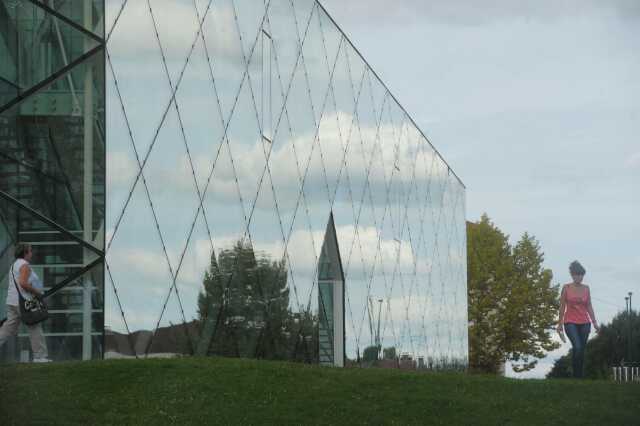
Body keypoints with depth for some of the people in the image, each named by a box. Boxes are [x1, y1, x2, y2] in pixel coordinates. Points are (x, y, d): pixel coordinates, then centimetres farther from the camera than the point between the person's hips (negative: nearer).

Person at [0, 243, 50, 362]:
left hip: (12, 302, 9)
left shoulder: (14, 265, 20)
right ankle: (40, 356, 1)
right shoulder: (24, 265, -11)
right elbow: (23, 283, -24)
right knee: (35, 328, -1)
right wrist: (37, 292, -14)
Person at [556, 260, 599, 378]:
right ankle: (576, 375, -11)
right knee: (577, 348, -22)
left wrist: (595, 322, 0)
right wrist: (560, 324, 0)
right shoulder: (566, 288, -4)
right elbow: (562, 306, 0)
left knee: (582, 350, 5)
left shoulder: (586, 288, 6)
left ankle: (581, 376, 13)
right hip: (571, 323, -4)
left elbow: (589, 306, 8)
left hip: (584, 323, 4)